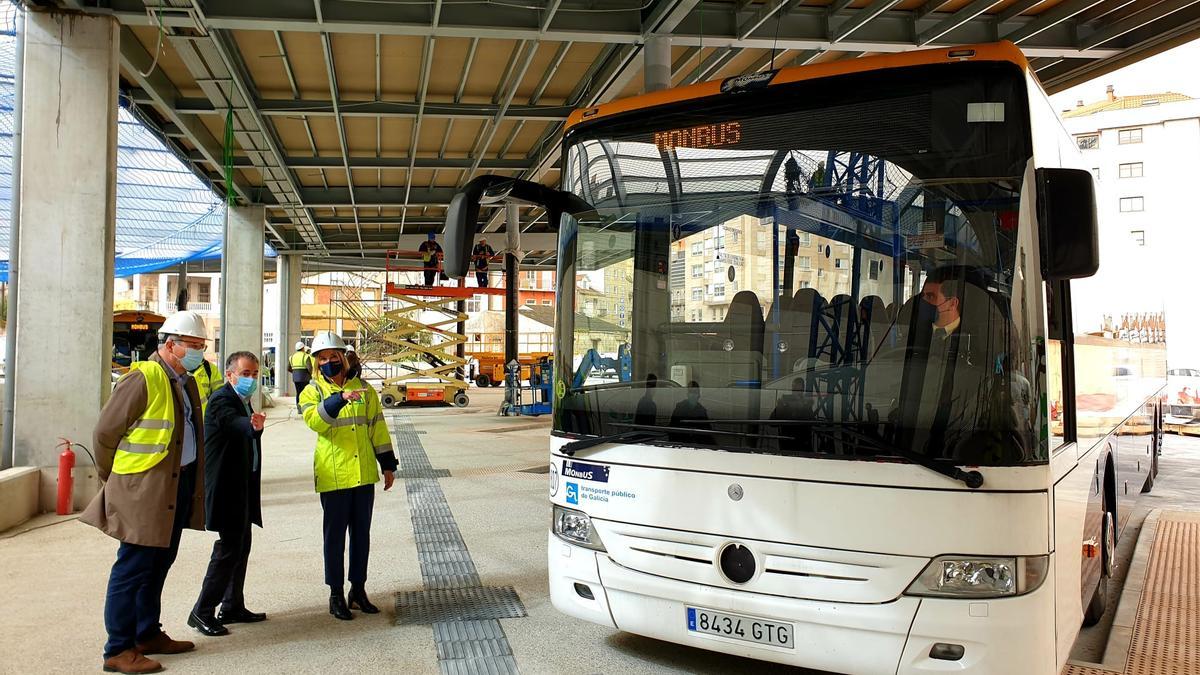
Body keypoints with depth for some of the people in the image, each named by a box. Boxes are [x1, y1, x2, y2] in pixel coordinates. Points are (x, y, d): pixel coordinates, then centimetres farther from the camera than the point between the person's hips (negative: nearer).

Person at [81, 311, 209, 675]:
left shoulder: (186, 382, 13)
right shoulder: (143, 379, -14)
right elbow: (105, 432, -12)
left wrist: (193, 487, 16)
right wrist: (114, 479, -2)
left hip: (178, 488, 9)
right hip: (143, 491, -9)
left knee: (159, 564, 17)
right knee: (132, 568, -1)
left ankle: (147, 634, 29)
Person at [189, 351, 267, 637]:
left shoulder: (242, 400, 13)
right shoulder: (222, 399, -17)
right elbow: (234, 423, -39)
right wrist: (253, 427, -58)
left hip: (243, 486, 10)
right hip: (227, 486, -10)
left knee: (241, 546, 15)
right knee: (228, 548, -9)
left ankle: (233, 608, 25)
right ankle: (202, 613, 0)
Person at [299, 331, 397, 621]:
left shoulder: (364, 389, 9)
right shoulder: (313, 391, 0)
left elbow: (378, 428, 13)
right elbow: (314, 420, -21)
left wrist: (388, 465, 11)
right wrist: (340, 398, -36)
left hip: (364, 474, 3)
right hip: (333, 476, -3)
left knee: (362, 534, 12)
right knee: (335, 535, 3)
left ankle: (358, 589, 25)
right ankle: (336, 594, 15)